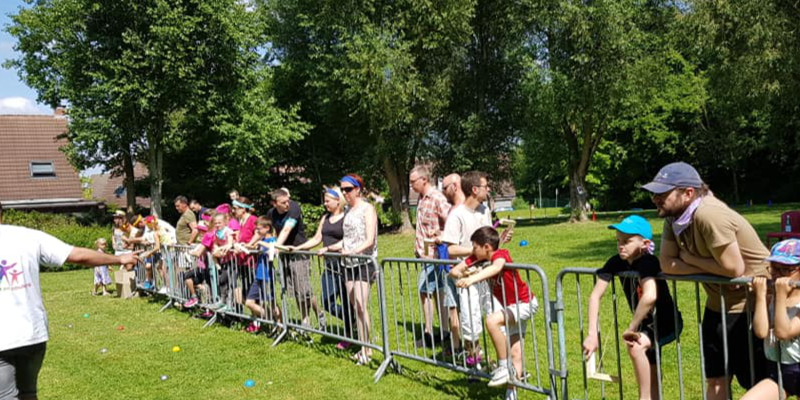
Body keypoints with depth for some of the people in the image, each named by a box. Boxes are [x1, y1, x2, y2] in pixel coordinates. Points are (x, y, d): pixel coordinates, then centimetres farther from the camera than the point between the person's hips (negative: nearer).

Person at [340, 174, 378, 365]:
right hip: (349, 264, 7)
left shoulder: (367, 208, -6)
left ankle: (365, 349, -8)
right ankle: (365, 347, 14)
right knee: (355, 307, 7)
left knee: (361, 305, -14)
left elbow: (370, 240, -15)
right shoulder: (348, 210, 15)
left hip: (364, 262, -7)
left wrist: (354, 250, -29)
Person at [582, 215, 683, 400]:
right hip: (645, 324, 7)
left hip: (667, 322, -7)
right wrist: (592, 334, -22)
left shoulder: (648, 262, -30)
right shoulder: (616, 262, -13)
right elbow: (595, 296, -15)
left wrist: (631, 328, -38)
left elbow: (650, 296, -49)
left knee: (635, 346, -31)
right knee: (651, 382, 18)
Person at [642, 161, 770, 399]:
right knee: (715, 379, 15)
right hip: (719, 303, 8)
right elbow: (667, 264, -5)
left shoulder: (710, 215, -30)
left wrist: (690, 258, -15)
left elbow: (733, 268, -28)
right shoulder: (673, 216, -3)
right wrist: (710, 268, -18)